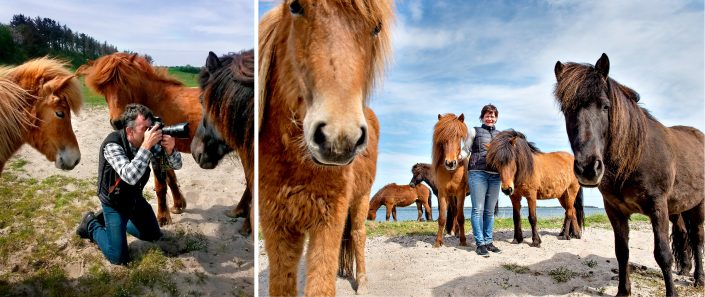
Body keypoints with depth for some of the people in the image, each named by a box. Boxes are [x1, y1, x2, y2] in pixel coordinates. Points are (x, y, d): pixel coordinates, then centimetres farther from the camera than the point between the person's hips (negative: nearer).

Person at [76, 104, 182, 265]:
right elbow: (130, 177, -46)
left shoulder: (149, 140, -15)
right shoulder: (112, 145, -31)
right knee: (119, 257, -7)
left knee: (153, 235, 19)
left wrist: (169, 149, -34)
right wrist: (146, 145, -47)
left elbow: (176, 165, -12)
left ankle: (108, 220, 32)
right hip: (114, 202, -6)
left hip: (135, 198, 6)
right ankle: (91, 224, 18)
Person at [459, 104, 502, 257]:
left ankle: (488, 241, 17)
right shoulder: (474, 131, 6)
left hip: (495, 175, 4)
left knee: (490, 210, 9)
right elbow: (466, 150, 3)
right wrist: (458, 155, -16)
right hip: (477, 172, -4)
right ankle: (480, 243, -2)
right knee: (478, 209, -5)